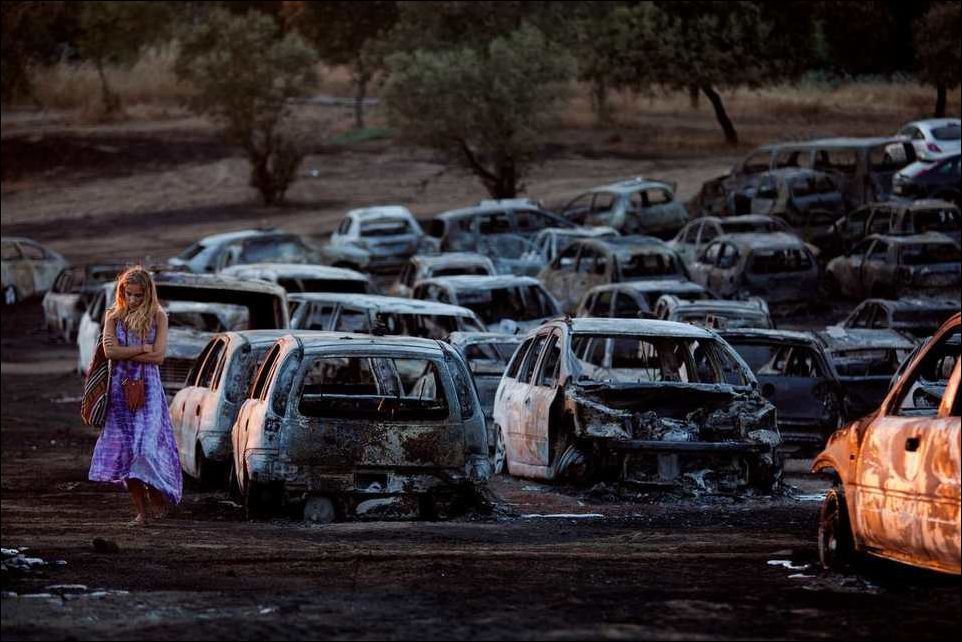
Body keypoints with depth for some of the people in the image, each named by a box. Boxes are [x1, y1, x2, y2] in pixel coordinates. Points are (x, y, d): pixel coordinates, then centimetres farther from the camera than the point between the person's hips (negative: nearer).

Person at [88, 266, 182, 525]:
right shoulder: (114, 316, 7)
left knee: (146, 446, -15)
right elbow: (110, 351, -7)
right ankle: (141, 510, 3)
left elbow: (158, 356, -8)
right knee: (125, 451, -2)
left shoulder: (157, 317, 2)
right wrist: (143, 348, -9)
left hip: (148, 389, -2)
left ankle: (158, 496, 2)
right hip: (120, 389, 2)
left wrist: (124, 352, -8)